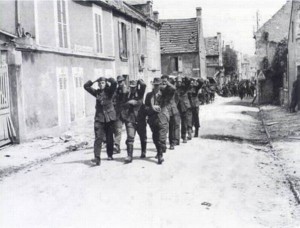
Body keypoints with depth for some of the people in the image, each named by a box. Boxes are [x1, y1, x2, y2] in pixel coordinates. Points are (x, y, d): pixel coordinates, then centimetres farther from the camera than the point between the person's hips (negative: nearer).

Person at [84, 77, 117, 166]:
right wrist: (93, 81, 5)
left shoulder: (109, 91, 1)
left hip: (109, 117, -1)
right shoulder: (96, 92, 10)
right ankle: (97, 157, -17)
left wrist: (108, 80, 1)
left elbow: (114, 83, -15)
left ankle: (110, 155, 24)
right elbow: (86, 86, 12)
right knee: (98, 138, -10)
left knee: (109, 138, 7)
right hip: (99, 118, 1)